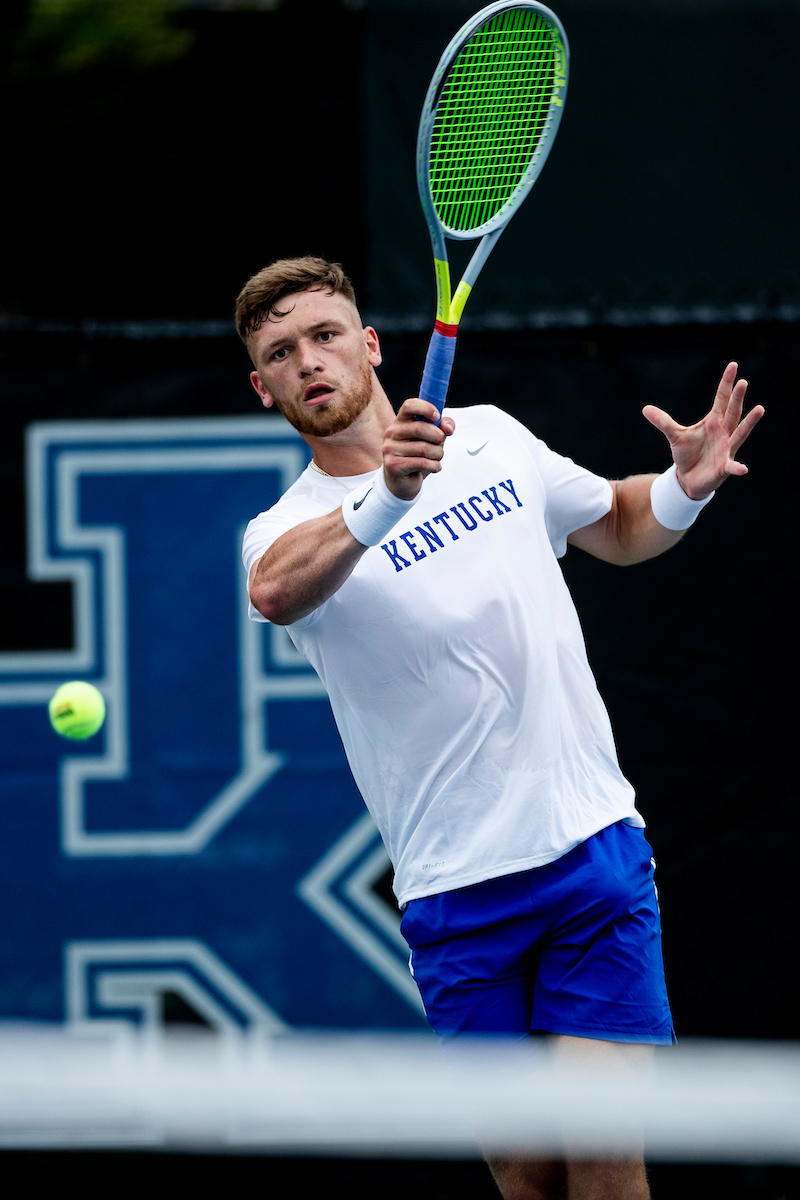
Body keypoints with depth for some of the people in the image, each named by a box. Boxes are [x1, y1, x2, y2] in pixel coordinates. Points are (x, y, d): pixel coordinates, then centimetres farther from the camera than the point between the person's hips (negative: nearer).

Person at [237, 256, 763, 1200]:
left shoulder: (494, 440, 8)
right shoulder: (286, 531, -4)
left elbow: (619, 528, 25)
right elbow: (274, 593, -31)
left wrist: (686, 486, 2)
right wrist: (386, 497, -48)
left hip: (593, 846, 2)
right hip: (457, 893, -1)